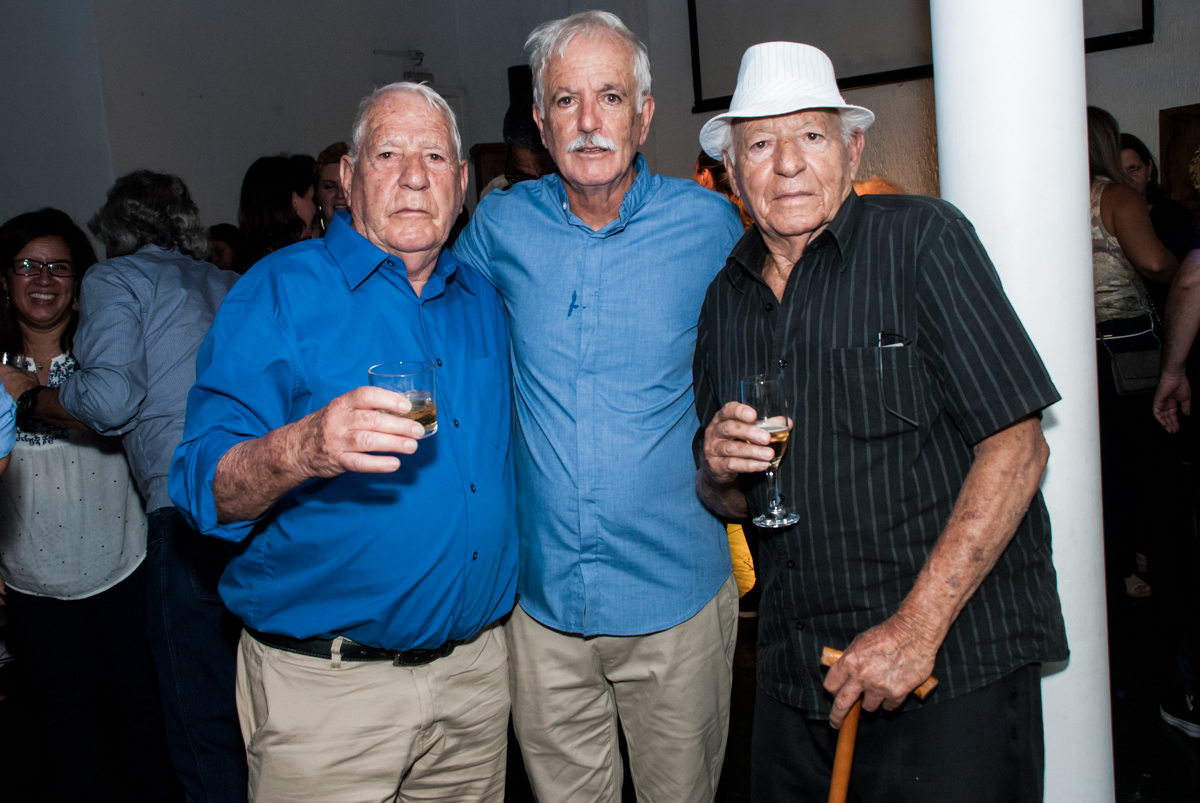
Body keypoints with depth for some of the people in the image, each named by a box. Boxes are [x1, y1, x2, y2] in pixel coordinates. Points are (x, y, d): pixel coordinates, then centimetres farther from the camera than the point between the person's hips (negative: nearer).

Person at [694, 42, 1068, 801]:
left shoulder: (921, 239, -9)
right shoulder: (727, 298, 8)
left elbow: (1015, 445, -14)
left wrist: (917, 626, -18)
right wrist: (720, 474, -8)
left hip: (956, 660, -5)